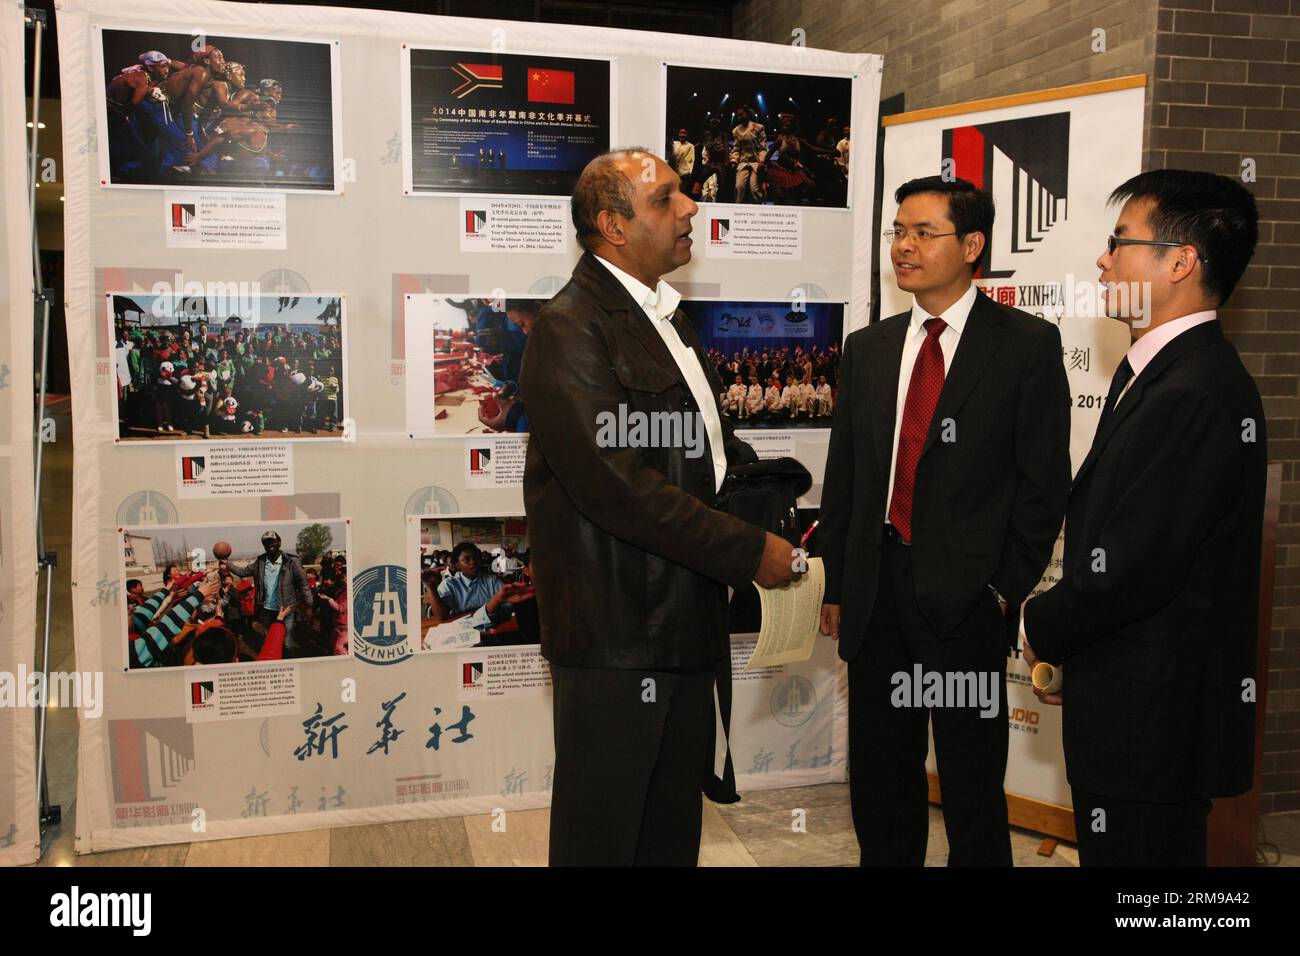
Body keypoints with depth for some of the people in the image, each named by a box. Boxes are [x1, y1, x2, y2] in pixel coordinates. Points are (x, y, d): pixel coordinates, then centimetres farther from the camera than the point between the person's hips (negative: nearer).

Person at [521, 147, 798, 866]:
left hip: (686, 616, 9)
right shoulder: (570, 329, -17)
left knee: (674, 827, 22)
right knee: (602, 832, 9)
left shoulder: (663, 316, 15)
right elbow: (617, 486, -25)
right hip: (615, 632, -9)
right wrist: (748, 550, -19)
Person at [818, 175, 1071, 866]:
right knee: (879, 773, 16)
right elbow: (843, 477, 10)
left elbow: (1044, 480, -4)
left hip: (967, 595, -4)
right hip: (877, 589, 5)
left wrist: (1007, 588, -8)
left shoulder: (1027, 345, -3)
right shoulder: (867, 350, 10)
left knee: (972, 780, 9)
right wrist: (837, 587, 8)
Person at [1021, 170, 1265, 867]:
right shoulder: (1160, 370, 10)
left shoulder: (1192, 395, -23)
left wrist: (1042, 629, -8)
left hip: (1150, 716, -10)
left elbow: (1132, 567, -25)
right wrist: (1064, 642, 7)